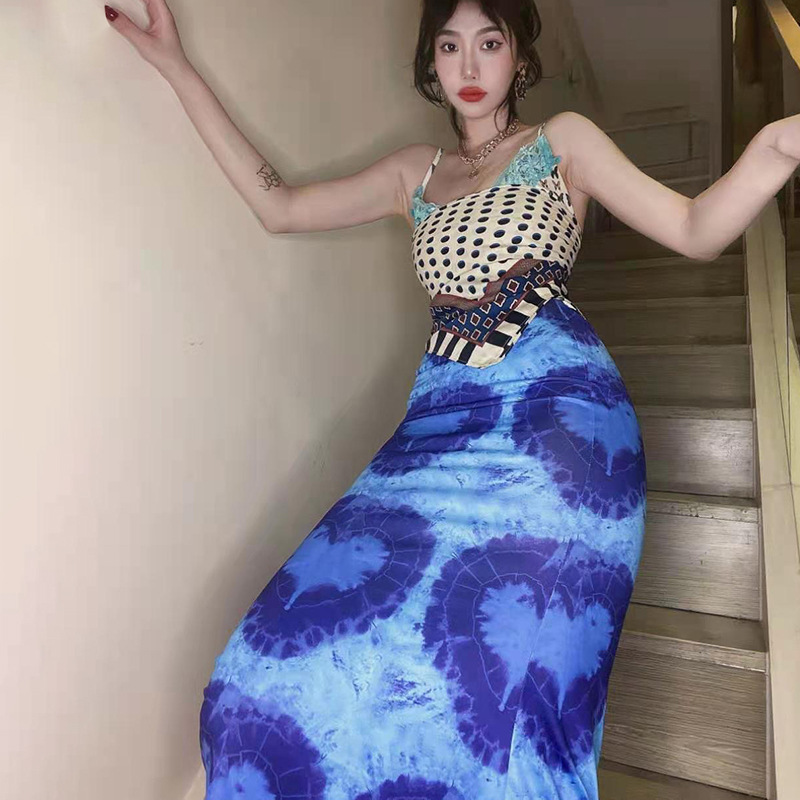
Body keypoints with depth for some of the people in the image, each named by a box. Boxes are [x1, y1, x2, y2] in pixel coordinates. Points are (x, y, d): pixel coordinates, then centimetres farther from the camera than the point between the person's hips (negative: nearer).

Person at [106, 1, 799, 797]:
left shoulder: (562, 140, 16)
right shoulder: (415, 171, 24)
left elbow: (696, 231, 8)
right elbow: (279, 206, 20)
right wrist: (176, 66, 22)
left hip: (556, 409, -2)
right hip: (441, 423, 3)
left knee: (497, 674, -23)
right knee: (292, 656, -13)